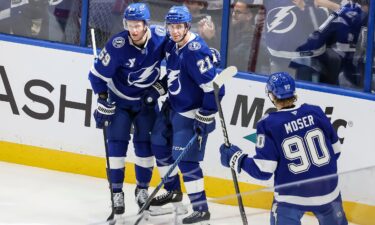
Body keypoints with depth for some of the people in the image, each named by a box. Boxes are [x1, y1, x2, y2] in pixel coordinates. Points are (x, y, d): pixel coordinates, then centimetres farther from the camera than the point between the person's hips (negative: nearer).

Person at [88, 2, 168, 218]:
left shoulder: (161, 37, -21)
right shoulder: (117, 45, -28)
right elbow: (98, 74, -18)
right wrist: (103, 103, -16)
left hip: (146, 99, 2)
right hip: (120, 100, -2)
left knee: (145, 143, 5)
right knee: (117, 142, -7)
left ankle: (143, 188, 23)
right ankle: (117, 192, 3)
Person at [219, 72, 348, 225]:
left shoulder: (269, 125, -16)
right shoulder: (315, 112, -4)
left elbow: (263, 170, -16)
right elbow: (335, 150, 5)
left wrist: (235, 158, -2)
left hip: (293, 195, -4)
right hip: (327, 189, 4)